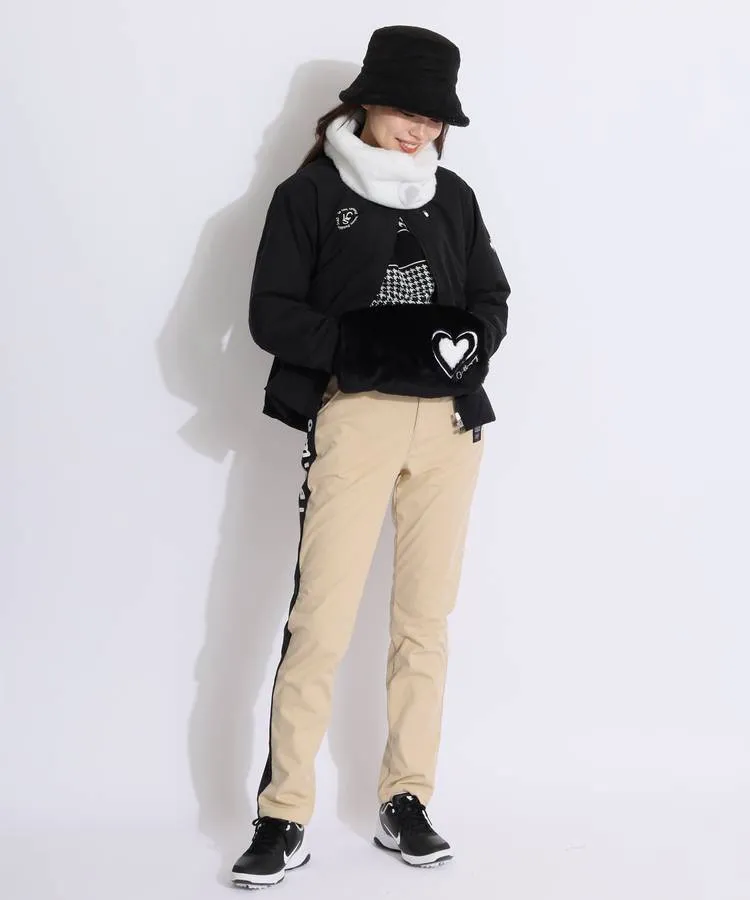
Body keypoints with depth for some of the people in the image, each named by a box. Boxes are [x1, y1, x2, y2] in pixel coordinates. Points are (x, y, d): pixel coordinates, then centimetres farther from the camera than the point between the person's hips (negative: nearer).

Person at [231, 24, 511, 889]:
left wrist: (469, 336, -10)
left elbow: (491, 297, 13)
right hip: (356, 419, -4)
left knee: (426, 619, 6)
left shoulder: (452, 196, 14)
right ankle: (283, 819, -3)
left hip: (451, 424, 4)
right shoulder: (309, 194, 2)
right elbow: (271, 313, -5)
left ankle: (405, 804, 16)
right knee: (320, 622, -10)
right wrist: (369, 340, -18)